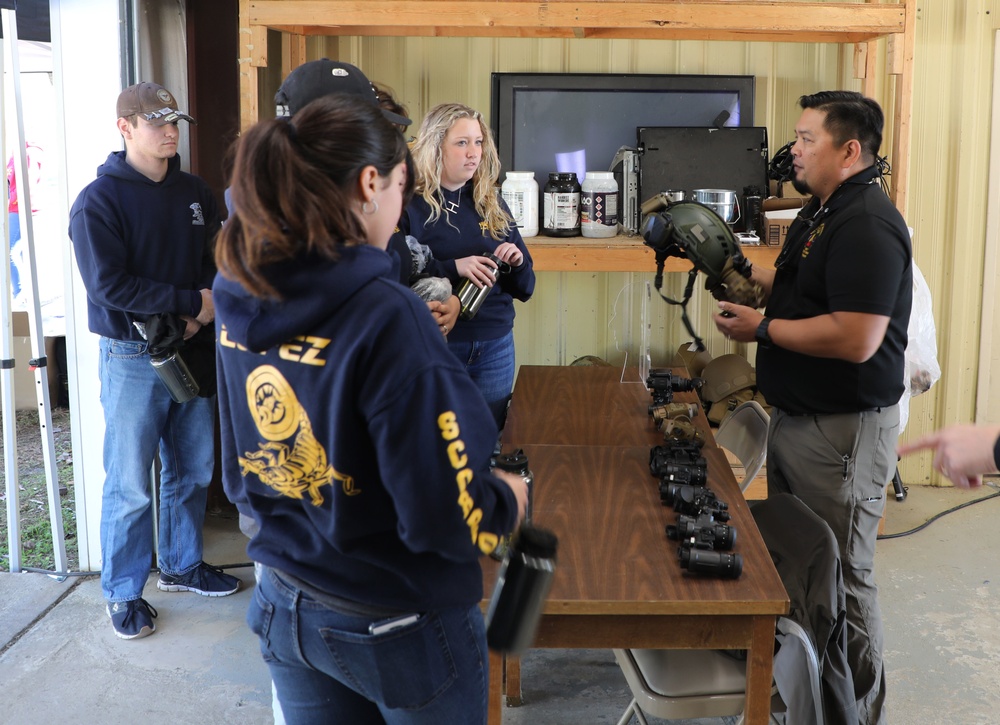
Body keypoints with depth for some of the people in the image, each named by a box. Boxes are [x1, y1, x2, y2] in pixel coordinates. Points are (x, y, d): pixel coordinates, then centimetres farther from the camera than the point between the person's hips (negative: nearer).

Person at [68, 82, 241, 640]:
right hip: (134, 358, -5)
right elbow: (109, 284, -17)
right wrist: (191, 301, -19)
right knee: (131, 484, 2)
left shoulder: (195, 193, 8)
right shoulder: (99, 202, -9)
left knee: (194, 469, 15)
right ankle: (124, 592, 17)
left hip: (194, 349, 6)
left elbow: (218, 264, 6)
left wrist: (203, 315, -13)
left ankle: (183, 566, 34)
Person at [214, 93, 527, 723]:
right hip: (398, 628, -5)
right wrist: (509, 501, -6)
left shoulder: (239, 304, -6)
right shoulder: (388, 317, -27)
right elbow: (446, 516, -26)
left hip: (286, 610, 6)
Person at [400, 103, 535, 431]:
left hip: (495, 347, 4)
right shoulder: (410, 205, -6)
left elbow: (524, 290, 11)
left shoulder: (491, 203, 8)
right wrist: (452, 268, -24)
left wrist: (517, 262, -8)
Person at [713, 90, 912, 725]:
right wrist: (746, 272, 8)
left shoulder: (867, 225, -22)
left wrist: (762, 329, -19)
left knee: (841, 575, 1)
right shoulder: (823, 212, 12)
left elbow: (856, 338, -29)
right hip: (797, 415, 11)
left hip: (843, 431, -11)